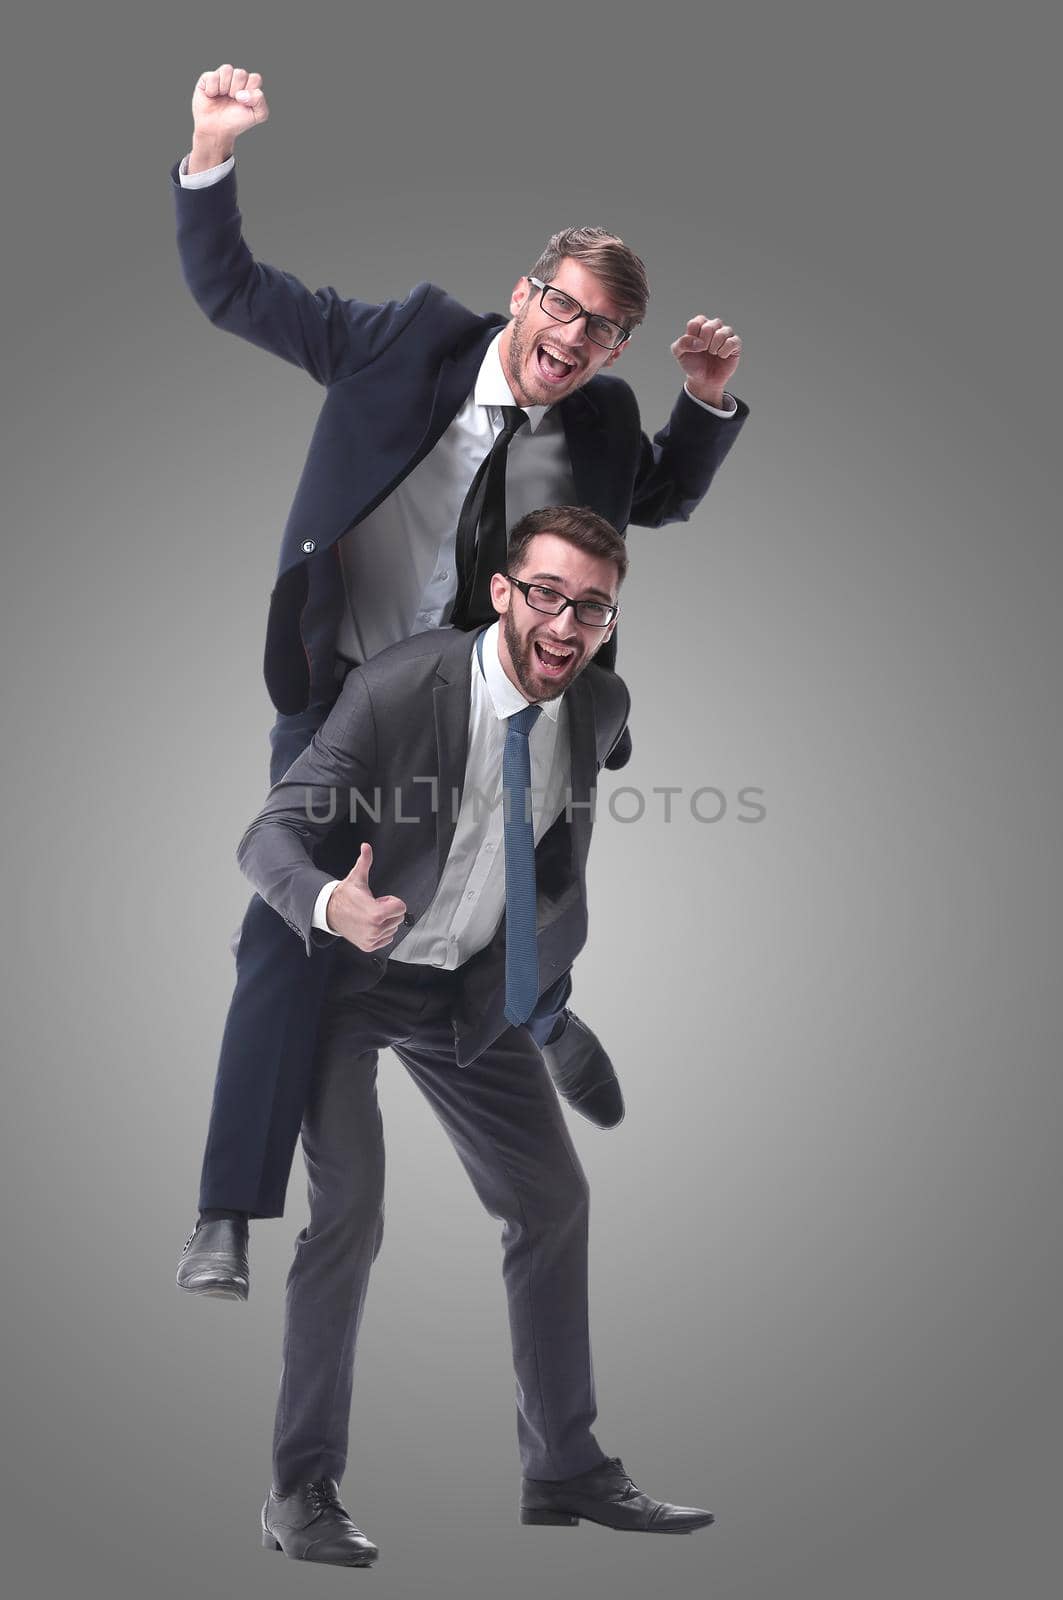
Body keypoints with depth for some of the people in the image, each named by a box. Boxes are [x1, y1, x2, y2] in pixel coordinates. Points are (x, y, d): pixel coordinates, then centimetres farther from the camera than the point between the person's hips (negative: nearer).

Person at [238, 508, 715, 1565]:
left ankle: (564, 1468, 21)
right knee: (349, 1209, -18)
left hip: (472, 988, 6)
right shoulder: (395, 687, -26)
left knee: (552, 1200, 7)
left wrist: (532, 970, 9)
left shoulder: (601, 707, -9)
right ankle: (302, 1490, -3)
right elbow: (269, 833, -28)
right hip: (349, 970, -6)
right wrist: (331, 906, -47)